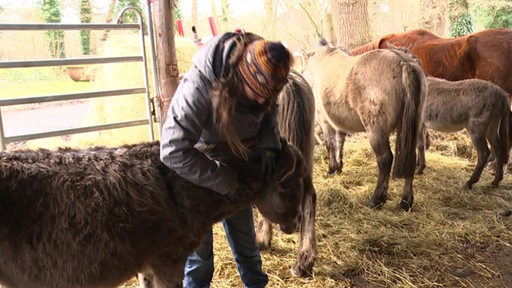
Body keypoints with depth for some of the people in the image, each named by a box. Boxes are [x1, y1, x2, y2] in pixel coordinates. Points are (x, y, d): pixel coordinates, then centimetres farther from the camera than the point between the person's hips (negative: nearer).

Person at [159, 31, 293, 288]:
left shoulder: (260, 77, -20)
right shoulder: (198, 86, -37)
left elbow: (268, 116, 1)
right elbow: (174, 152, -38)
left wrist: (268, 148, -19)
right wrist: (226, 182, -31)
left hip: (236, 166, 5)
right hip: (195, 170, -5)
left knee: (244, 237, 20)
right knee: (198, 244, 10)